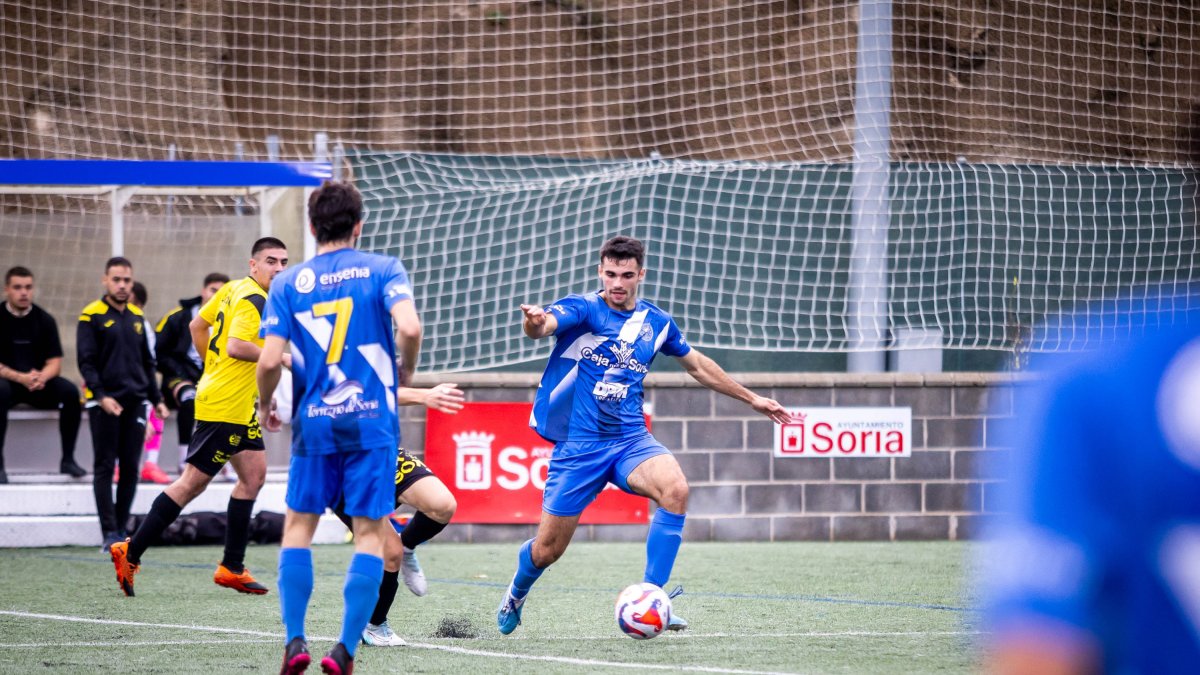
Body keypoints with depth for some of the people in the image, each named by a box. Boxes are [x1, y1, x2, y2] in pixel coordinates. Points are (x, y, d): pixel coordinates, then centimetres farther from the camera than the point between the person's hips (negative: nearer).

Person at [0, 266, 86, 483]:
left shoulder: (44, 319, 5)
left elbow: (55, 362, 1)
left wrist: (41, 377, -23)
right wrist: (21, 378, -26)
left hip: (39, 383, 3)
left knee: (70, 391, -23)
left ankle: (68, 459, -14)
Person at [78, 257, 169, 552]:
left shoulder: (136, 317, 15)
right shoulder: (92, 316, -3)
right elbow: (86, 362, -8)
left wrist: (156, 399, 17)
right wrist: (101, 395, -20)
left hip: (134, 403, 5)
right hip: (104, 403, -5)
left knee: (130, 468, 4)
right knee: (104, 468, -4)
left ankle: (121, 528, 11)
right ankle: (109, 533, -5)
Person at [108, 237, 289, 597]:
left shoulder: (234, 290, 11)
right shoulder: (253, 301, -16)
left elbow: (197, 325, 19)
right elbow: (235, 346, -28)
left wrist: (214, 368, 24)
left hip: (240, 405, 10)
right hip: (224, 407, -10)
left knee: (254, 474, 11)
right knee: (193, 482, -6)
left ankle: (232, 567, 13)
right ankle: (131, 553, 0)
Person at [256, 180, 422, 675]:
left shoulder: (288, 283, 3)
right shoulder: (384, 271, 0)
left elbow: (271, 360, -5)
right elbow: (409, 328, -16)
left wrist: (265, 407, 13)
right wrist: (405, 371, 4)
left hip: (313, 424, 1)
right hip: (372, 421, -1)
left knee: (298, 526, 13)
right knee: (370, 533, 3)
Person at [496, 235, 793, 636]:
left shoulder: (656, 323, 7)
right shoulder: (583, 309, -8)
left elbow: (698, 366, 24)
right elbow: (544, 325, -30)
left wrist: (751, 399, 28)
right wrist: (534, 323, -55)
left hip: (630, 440, 3)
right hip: (579, 443, -3)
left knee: (675, 489, -29)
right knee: (548, 549, 0)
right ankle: (516, 595, 37)